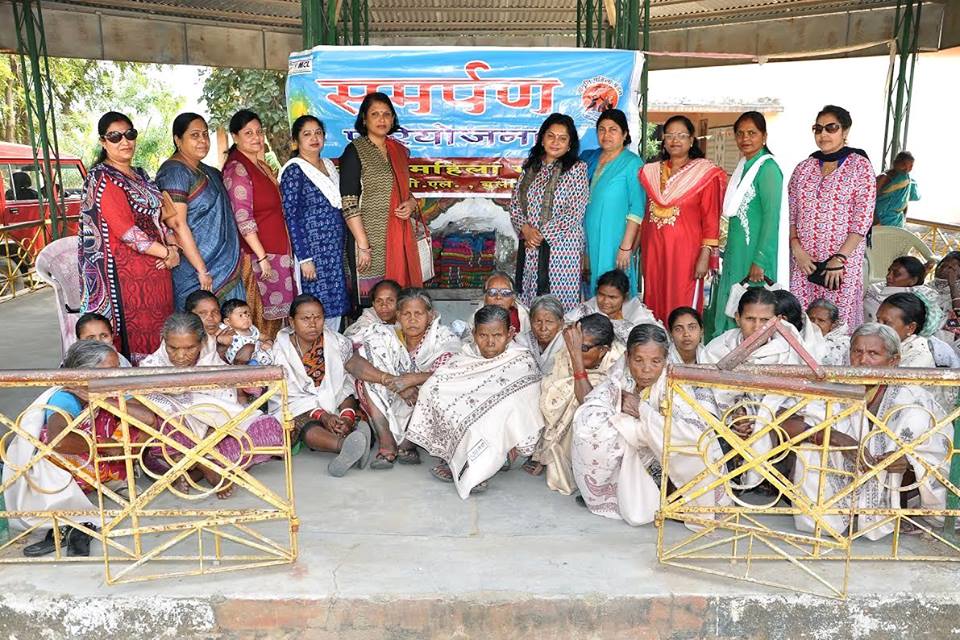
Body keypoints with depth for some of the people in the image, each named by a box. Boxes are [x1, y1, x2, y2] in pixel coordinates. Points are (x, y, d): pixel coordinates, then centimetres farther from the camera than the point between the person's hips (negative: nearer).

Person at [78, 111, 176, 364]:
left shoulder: (140, 175, 16)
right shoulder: (102, 179, -8)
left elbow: (159, 217, 19)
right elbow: (126, 230, -17)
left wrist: (173, 249, 1)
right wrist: (166, 253, -12)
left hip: (157, 267, 8)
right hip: (127, 271, -8)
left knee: (160, 337, 11)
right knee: (135, 339, -4)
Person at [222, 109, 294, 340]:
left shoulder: (262, 166, 15)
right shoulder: (237, 169, -12)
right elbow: (243, 218, -18)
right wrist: (262, 257, -20)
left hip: (277, 251, 9)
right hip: (257, 255, -9)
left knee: (276, 313, 11)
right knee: (261, 318, -4)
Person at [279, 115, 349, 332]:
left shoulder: (329, 165, 14)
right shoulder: (294, 170, -7)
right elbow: (291, 217, -12)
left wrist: (341, 248, 15)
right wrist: (304, 258, -16)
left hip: (335, 249, 7)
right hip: (313, 250, -7)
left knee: (337, 304, 10)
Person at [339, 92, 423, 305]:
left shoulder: (400, 151, 14)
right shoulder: (355, 151, -4)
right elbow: (349, 204, -10)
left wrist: (411, 203, 1)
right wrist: (362, 245, -16)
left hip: (400, 238, 6)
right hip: (370, 239, -6)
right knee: (370, 302, -4)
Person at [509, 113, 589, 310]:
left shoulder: (577, 169, -3)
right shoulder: (530, 166, 11)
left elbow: (575, 212, -10)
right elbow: (515, 203, 10)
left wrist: (542, 234, -13)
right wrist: (525, 228, -9)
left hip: (561, 247, -4)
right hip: (528, 246, 5)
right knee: (527, 300, 8)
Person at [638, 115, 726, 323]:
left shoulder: (705, 173, -1)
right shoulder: (651, 172, 12)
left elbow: (711, 219, -5)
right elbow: (645, 215, 14)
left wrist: (705, 256, -11)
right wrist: (640, 251, 10)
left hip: (686, 251, -4)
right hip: (654, 251, 4)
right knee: (654, 306, 8)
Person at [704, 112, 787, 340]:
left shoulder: (768, 168, -11)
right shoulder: (743, 166, 14)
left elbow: (772, 216, -17)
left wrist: (760, 261, -20)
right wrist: (727, 252, 16)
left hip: (755, 254, -8)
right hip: (736, 252, 8)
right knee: (727, 311, 11)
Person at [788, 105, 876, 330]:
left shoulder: (859, 166, 0)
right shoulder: (804, 168, 11)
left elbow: (863, 218, -6)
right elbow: (790, 214, 9)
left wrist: (840, 258, -13)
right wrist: (797, 250, -4)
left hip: (844, 260, -3)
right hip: (804, 261, 3)